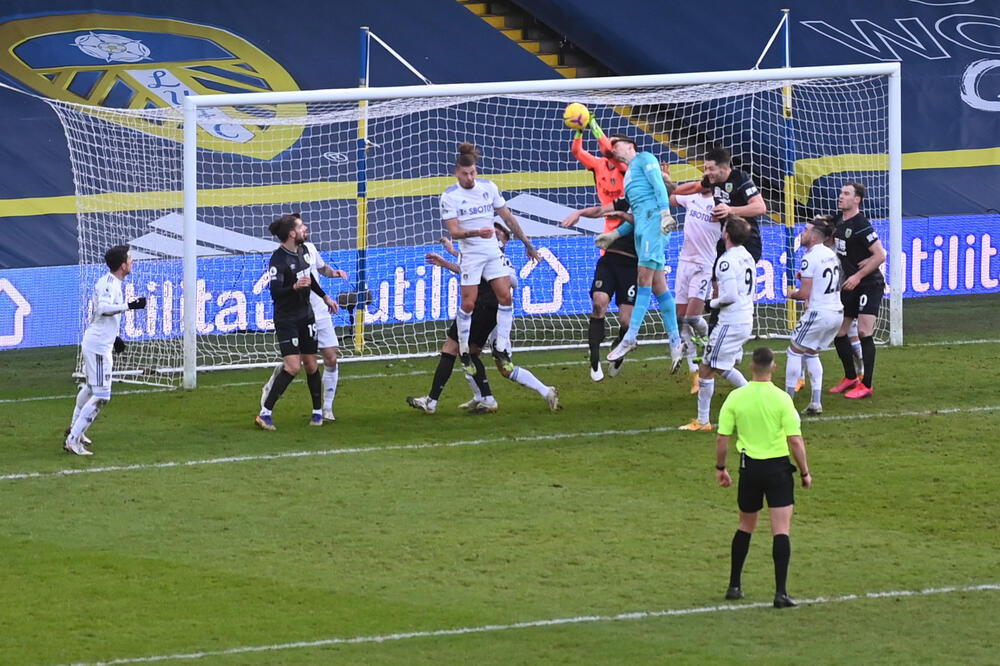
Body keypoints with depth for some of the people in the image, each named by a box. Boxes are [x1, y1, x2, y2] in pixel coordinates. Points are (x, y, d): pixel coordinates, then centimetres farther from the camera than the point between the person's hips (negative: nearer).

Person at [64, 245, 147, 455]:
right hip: (98, 346, -11)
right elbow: (103, 308, -38)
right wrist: (129, 306, -42)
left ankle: (75, 429, 47)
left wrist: (113, 337, 30)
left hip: (93, 342, 11)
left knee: (89, 388, 29)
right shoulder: (110, 284, -19)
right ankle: (73, 440, -11)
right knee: (101, 396, -11)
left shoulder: (108, 282, 12)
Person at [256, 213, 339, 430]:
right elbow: (275, 292, -27)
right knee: (293, 367, -16)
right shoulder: (279, 259, -20)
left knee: (311, 365, 10)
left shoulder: (303, 250, 5)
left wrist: (325, 297, 33)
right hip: (286, 320, -7)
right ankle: (265, 413, -8)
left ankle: (317, 411, 25)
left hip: (306, 315, 7)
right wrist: (295, 287, -44)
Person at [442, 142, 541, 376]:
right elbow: (454, 231, -13)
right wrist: (477, 232, -31)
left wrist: (527, 243, 14)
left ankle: (502, 346, 3)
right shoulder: (449, 197, -7)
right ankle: (463, 349, 9)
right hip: (470, 255, -3)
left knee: (505, 296, -7)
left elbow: (508, 217, 11)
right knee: (468, 304, -6)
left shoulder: (488, 188, 3)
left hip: (493, 253, 3)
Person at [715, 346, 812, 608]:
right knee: (781, 530, -2)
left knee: (746, 526, 20)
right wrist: (805, 472, 1)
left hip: (749, 467, 3)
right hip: (778, 467, -3)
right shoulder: (781, 399, -11)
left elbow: (722, 438, 0)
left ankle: (734, 586, 24)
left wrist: (720, 468, 15)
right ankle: (781, 591, -10)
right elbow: (795, 440, -12)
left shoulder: (735, 398, -4)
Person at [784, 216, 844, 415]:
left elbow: (805, 293, -17)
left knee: (795, 351, 5)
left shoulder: (810, 258, -15)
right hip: (837, 312, 8)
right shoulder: (831, 255, 12)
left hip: (818, 313, -8)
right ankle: (816, 403, 14)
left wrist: (792, 294, 4)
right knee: (811, 353, 20)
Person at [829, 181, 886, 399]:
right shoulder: (838, 220, 5)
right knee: (838, 333, 9)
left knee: (864, 332, -14)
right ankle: (850, 378, 25)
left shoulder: (861, 226, -20)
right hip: (849, 286, 9)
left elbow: (880, 255, -22)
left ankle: (866, 385, -8)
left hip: (870, 285, -9)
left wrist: (858, 276, -22)